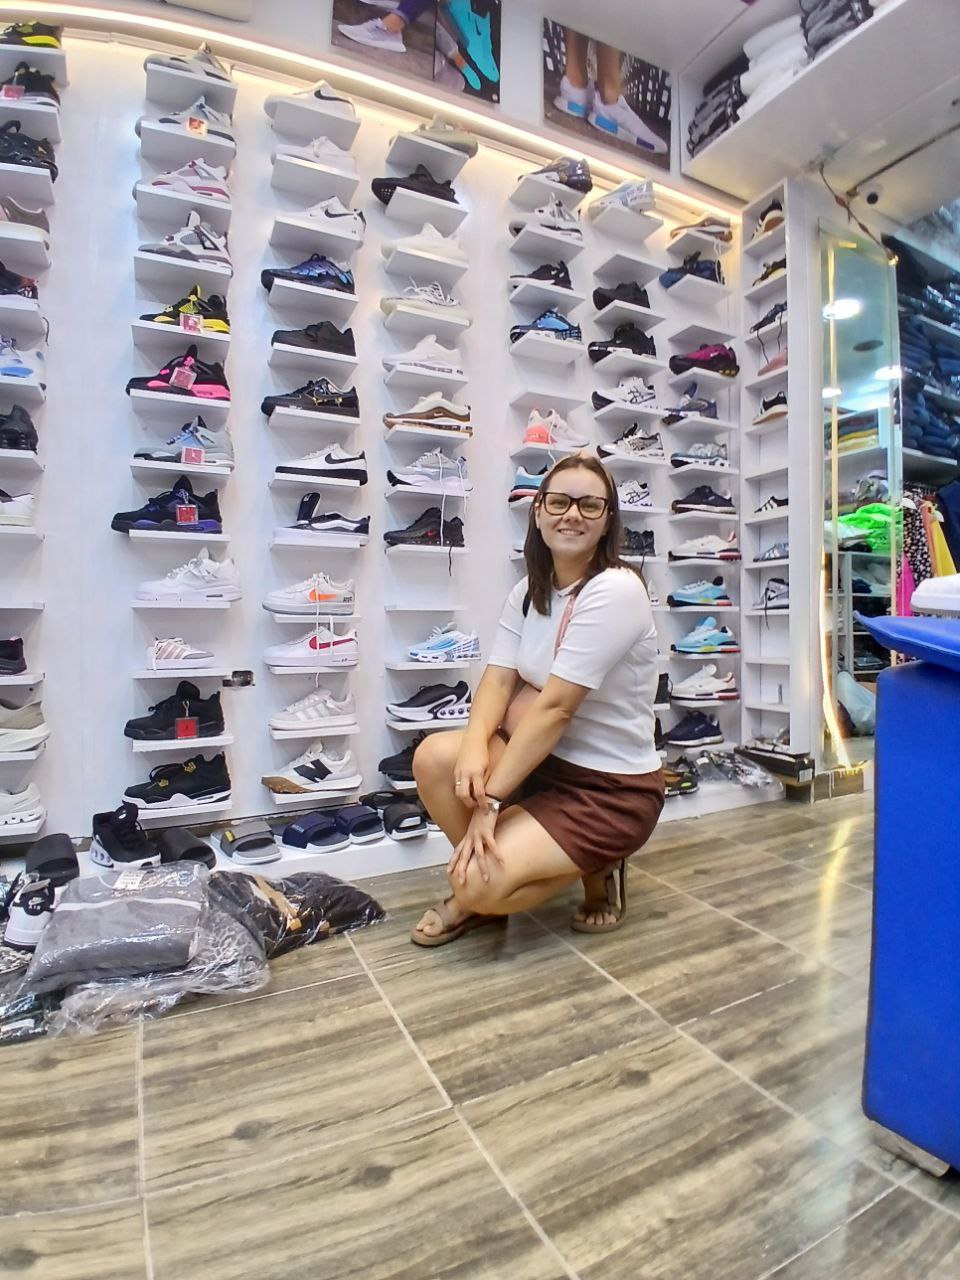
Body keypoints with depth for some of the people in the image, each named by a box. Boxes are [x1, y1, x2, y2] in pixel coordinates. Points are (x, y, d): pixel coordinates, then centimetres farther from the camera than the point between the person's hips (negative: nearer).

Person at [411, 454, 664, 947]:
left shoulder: (615, 591, -21)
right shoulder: (528, 592, 3)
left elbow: (555, 708, -25)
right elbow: (498, 680, -6)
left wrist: (489, 801, -23)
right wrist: (474, 748, -27)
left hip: (613, 788, -6)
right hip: (547, 759, 7)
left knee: (482, 883, -20)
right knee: (434, 757, -17)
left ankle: (594, 871, 8)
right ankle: (477, 888, 7)